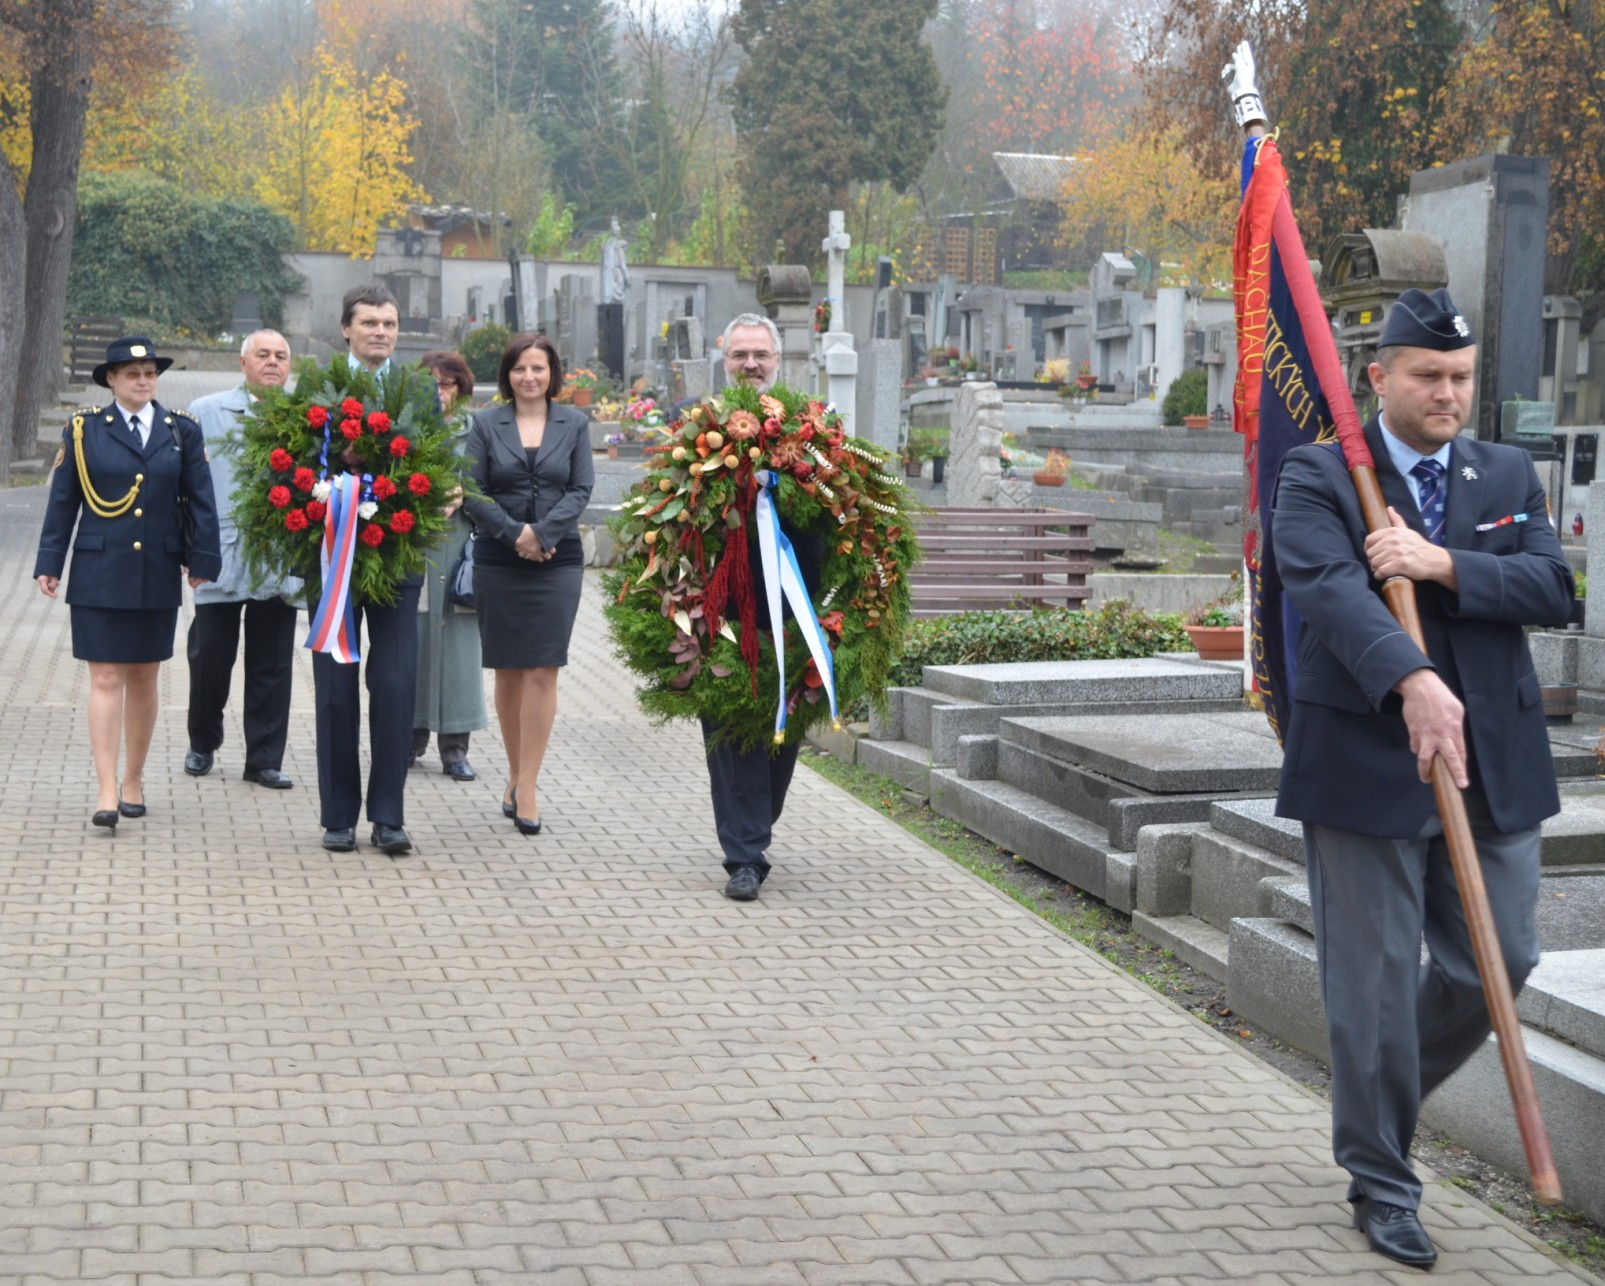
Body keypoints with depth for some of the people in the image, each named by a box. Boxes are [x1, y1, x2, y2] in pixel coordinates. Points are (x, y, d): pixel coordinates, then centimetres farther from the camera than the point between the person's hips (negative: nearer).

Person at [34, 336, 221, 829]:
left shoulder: (182, 432, 6)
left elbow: (200, 502, 6)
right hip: (99, 576, -2)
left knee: (143, 679, 11)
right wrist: (49, 564, 0)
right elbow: (62, 503, 4)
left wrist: (202, 562, -1)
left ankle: (133, 781, 23)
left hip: (158, 578, 2)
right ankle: (107, 792, -9)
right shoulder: (83, 431, 2)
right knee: (106, 680, -6)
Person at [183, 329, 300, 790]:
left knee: (272, 665, 6)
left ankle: (264, 760, 15)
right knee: (209, 656, 5)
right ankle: (202, 744, 27)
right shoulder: (206, 412, 5)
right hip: (221, 557, -1)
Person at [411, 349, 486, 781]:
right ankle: (412, 736, 13)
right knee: (412, 640, 0)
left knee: (457, 642, -1)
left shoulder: (474, 433, 9)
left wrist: (462, 496, -9)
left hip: (458, 548, 1)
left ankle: (454, 746, 4)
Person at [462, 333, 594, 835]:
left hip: (557, 561, -1)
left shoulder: (573, 424, 6)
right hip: (497, 562, 1)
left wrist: (543, 532, -14)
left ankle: (526, 785, -6)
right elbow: (471, 491, -1)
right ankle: (517, 773, 20)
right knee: (508, 671, 7)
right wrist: (514, 532, -14)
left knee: (543, 671, -7)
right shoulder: (486, 423, 5)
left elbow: (581, 489, 0)